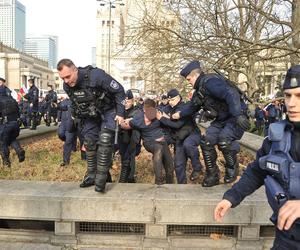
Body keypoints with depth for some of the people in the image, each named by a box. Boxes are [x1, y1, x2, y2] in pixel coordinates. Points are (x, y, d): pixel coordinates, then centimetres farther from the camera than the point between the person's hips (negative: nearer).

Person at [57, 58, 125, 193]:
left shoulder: (96, 75, -33)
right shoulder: (67, 86, -14)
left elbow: (119, 90, -22)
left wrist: (120, 113, -21)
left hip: (108, 110, -5)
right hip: (90, 115, 6)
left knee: (104, 140, -20)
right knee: (89, 142, 3)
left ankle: (101, 178, -12)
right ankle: (91, 175, 17)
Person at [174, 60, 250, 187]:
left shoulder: (210, 82, -21)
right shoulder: (200, 89, 11)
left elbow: (231, 95, -33)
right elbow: (192, 106, 28)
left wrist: (238, 115, -40)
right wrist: (179, 114, 20)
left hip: (236, 117, -9)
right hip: (221, 119, 9)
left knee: (223, 140, -29)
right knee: (206, 141, -3)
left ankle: (232, 168, 0)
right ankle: (212, 175, 10)